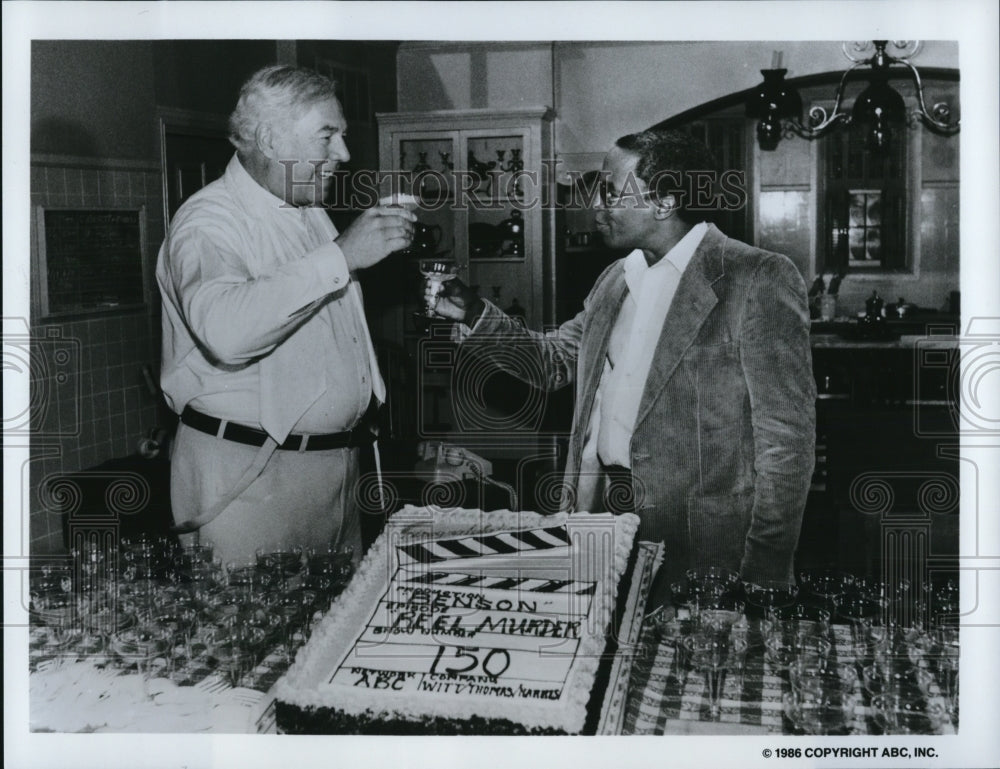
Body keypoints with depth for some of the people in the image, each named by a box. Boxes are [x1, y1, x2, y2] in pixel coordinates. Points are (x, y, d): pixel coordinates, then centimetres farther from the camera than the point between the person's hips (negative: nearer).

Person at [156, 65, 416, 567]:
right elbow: (227, 331, -37)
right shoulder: (209, 221, -15)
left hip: (336, 463, 9)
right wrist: (340, 256, -33)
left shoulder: (308, 211, 16)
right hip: (248, 480, -8)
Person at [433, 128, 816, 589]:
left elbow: (786, 436, -13)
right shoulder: (615, 281, 13)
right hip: (600, 507, 7)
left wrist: (763, 578, -15)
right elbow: (552, 360, 22)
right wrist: (473, 314, 7)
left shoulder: (759, 279, -11)